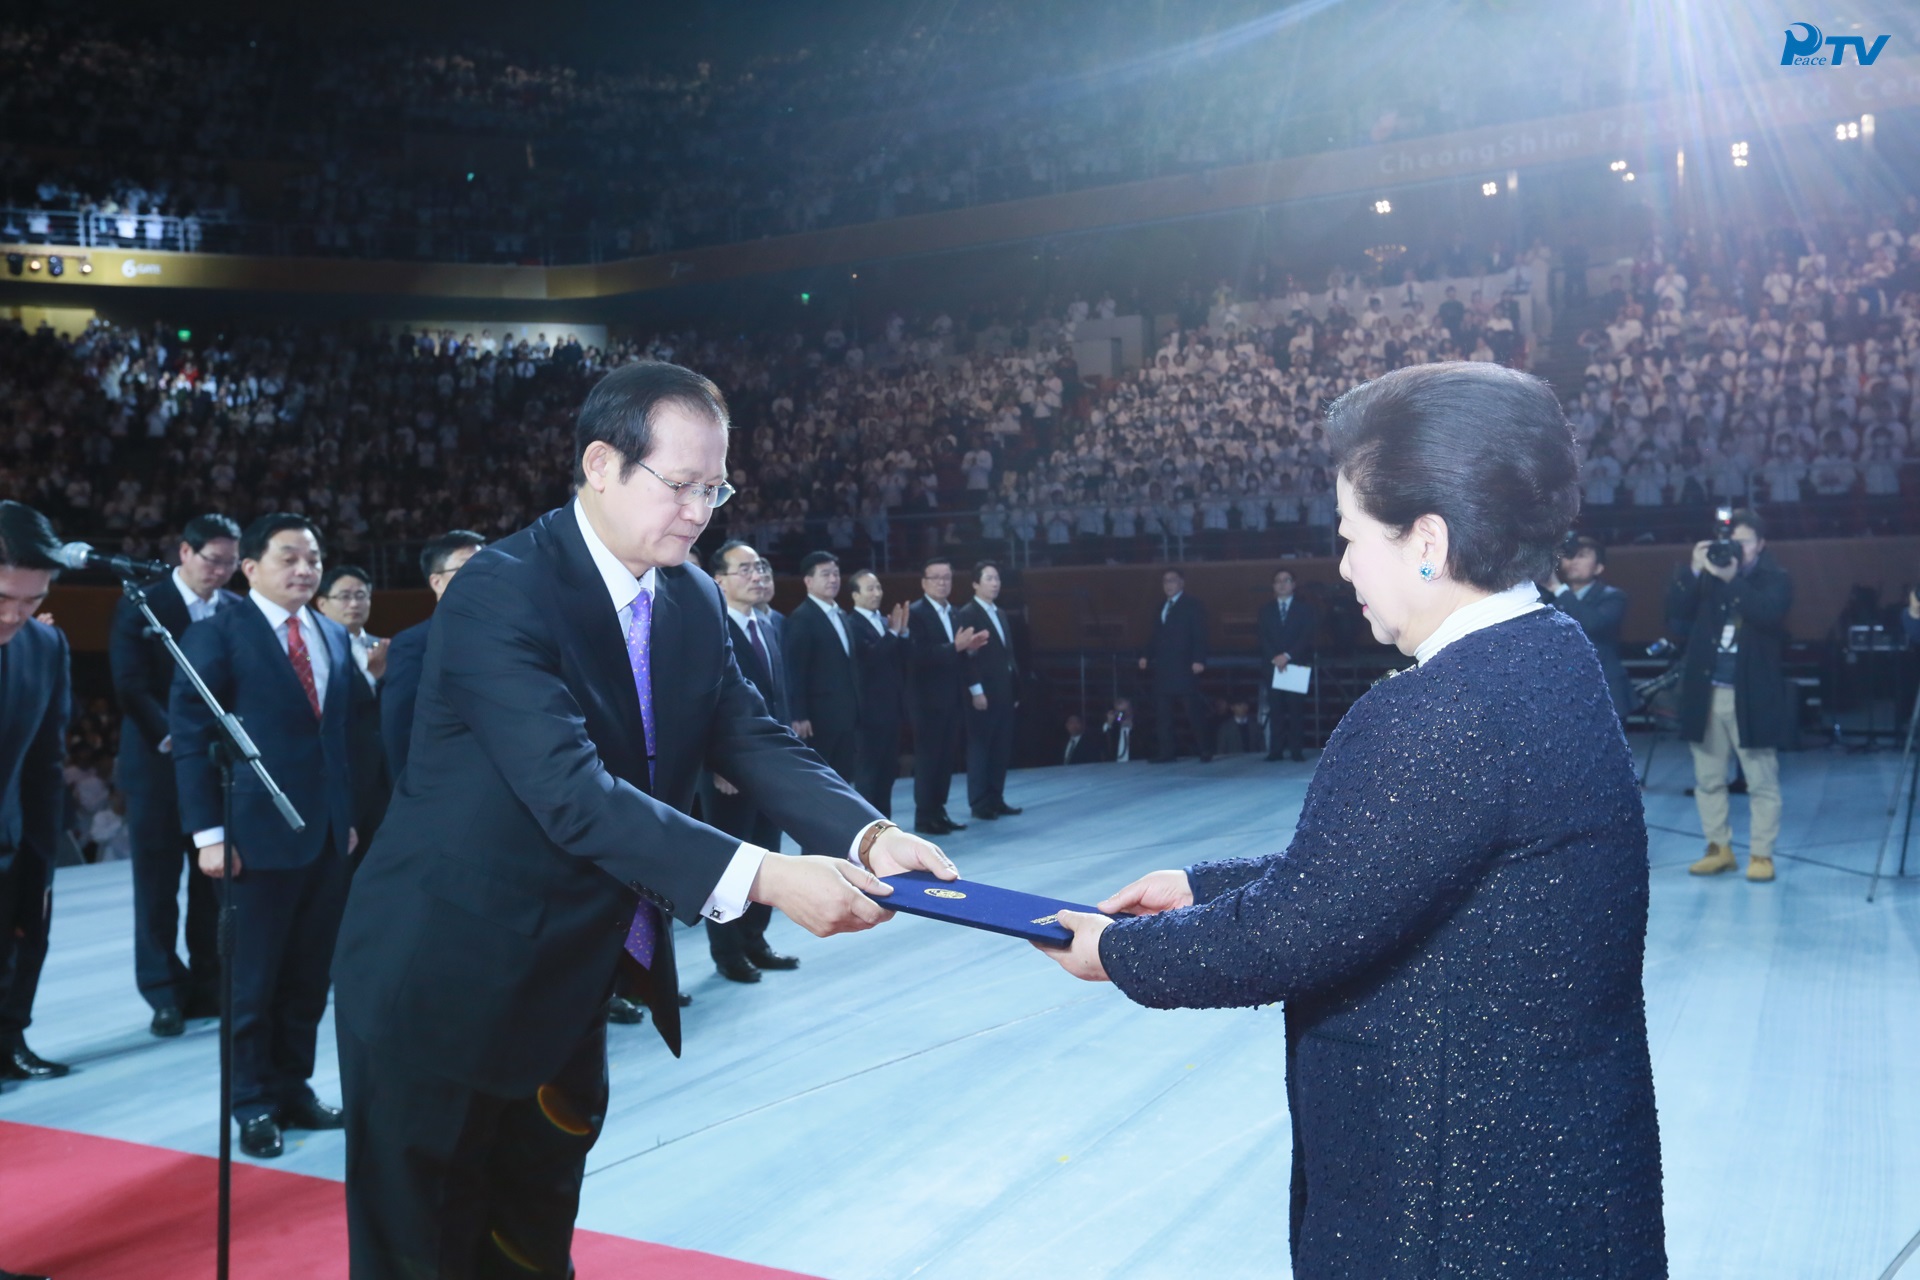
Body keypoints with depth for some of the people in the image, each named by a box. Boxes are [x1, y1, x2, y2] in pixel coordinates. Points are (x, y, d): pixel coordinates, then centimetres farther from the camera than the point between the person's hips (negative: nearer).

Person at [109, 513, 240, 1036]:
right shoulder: (141, 605, -2)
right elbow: (131, 685, -10)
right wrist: (172, 739, -19)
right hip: (158, 763, -3)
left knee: (215, 881, 5)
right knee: (157, 884, 1)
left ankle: (210, 988, 13)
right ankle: (166, 994, 9)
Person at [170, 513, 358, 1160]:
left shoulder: (335, 636, 13)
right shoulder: (218, 633, -5)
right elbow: (190, 736, -8)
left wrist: (351, 814, 10)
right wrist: (207, 831, -13)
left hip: (328, 832, 6)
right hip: (259, 831, -5)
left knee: (309, 975, 12)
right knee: (253, 979, 6)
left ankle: (294, 1087, 26)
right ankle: (253, 1103, 20)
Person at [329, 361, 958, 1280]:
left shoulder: (693, 602, 3)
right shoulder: (501, 591, -22)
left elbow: (755, 741, -5)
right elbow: (572, 791, -32)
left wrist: (867, 835, -23)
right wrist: (761, 877, -38)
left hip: (569, 980, 7)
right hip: (444, 982, -7)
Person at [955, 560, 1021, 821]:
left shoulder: (1000, 614, 19)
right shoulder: (966, 615, -5)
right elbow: (967, 655, -13)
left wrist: (1015, 688, 14)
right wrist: (976, 690, -19)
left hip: (1004, 692, 8)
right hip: (983, 693, -7)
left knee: (1002, 748, 8)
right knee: (980, 747, -2)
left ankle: (995, 799, 14)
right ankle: (979, 803, 4)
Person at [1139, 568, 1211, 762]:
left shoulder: (1193, 606, 2)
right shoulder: (1161, 609, 21)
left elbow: (1199, 636, -7)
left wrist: (1199, 660, -19)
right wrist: (1146, 656, 5)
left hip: (1184, 668, -7)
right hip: (1162, 669, 7)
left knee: (1193, 711, -5)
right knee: (1162, 714, 3)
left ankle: (1205, 750, 3)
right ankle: (1165, 753, 6)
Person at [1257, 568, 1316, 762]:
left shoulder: (1304, 608, 7)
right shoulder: (1266, 610, 14)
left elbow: (1307, 636, -3)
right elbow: (1263, 638, 5)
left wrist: (1288, 656, -13)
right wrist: (1274, 658, -12)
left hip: (1297, 665, -2)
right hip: (1274, 666, 2)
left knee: (1296, 709, -4)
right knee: (1275, 710, -4)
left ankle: (1295, 751, -3)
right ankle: (1275, 750, -4)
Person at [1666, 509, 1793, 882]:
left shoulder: (1775, 579, 0)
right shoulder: (1707, 577, 8)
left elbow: (1769, 613, -19)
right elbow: (1676, 612, -2)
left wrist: (1731, 579, -24)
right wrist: (1692, 570, -12)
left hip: (1752, 695, -3)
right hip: (1707, 692, 4)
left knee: (1762, 781, 1)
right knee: (1708, 778, 10)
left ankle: (1761, 854, 9)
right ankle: (1719, 848, 21)